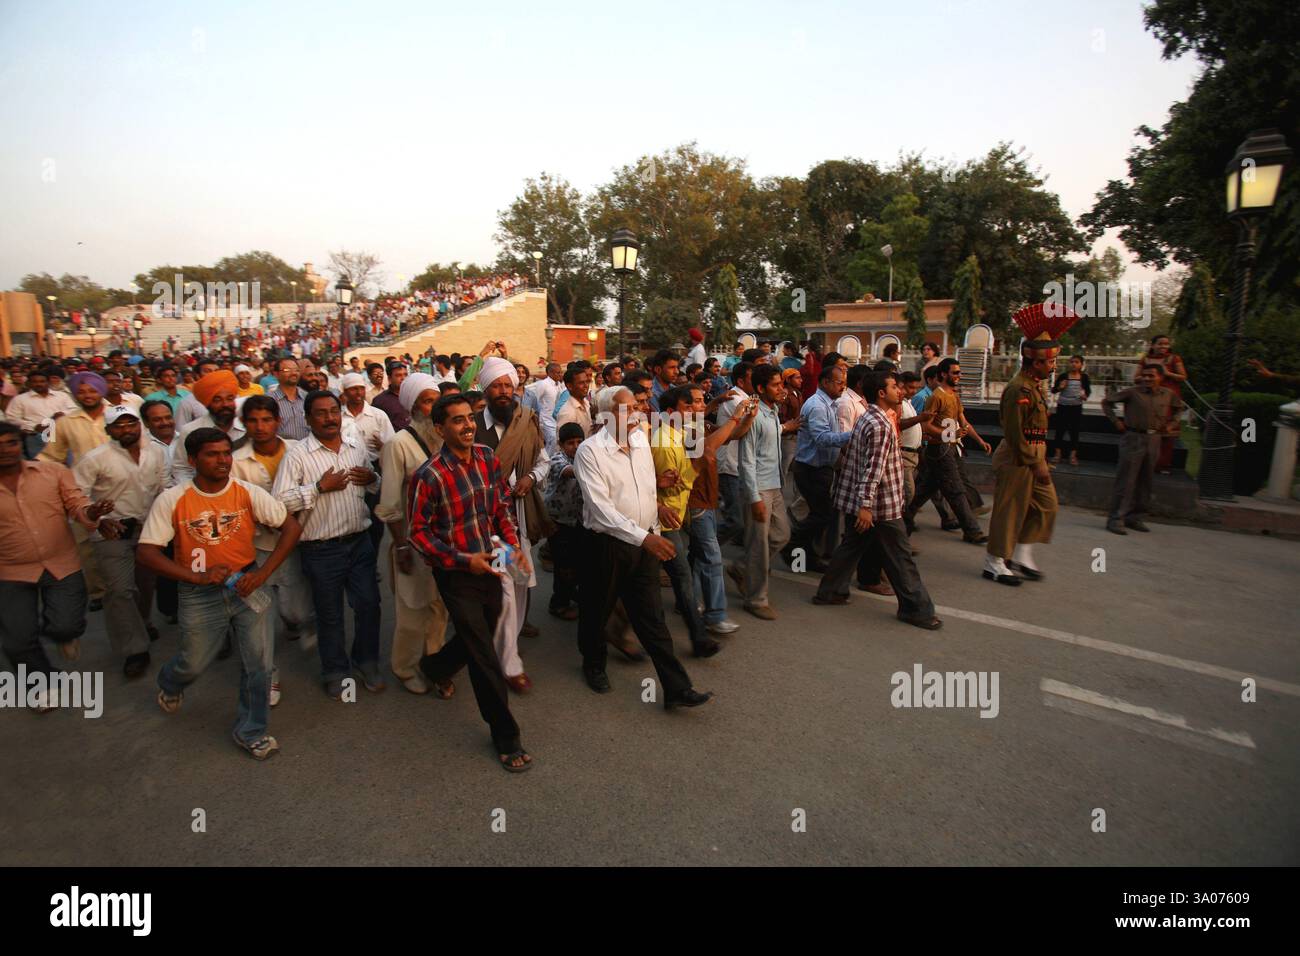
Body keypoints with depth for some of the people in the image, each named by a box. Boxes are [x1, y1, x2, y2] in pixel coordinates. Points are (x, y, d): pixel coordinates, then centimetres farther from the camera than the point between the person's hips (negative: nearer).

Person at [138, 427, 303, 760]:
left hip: (247, 586, 1)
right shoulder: (171, 500, -11)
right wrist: (197, 577, -23)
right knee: (194, 663, 15)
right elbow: (146, 552, -11)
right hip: (200, 594, -1)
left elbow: (292, 527, -7)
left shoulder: (249, 493, -9)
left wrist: (262, 574, -15)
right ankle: (169, 683, 54)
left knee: (259, 663, 3)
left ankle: (250, 731, 25)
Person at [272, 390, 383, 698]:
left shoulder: (357, 446, 6)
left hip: (360, 542, 4)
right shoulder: (297, 455, -9)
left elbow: (374, 486, 19)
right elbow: (281, 500, -15)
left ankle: (366, 663, 32)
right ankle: (335, 672, 30)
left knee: (368, 604, 11)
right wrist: (320, 487, -20)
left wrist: (372, 479, -3)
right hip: (322, 549, -4)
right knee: (330, 614, 11)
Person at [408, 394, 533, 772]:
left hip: (490, 567, 6)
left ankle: (434, 667, 56)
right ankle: (505, 736, 15)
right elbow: (418, 532, -12)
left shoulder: (488, 457, -2)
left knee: (479, 638, 24)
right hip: (457, 575, -6)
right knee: (485, 658, -1)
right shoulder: (430, 475, -19)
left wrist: (514, 544, -5)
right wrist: (464, 561, -19)